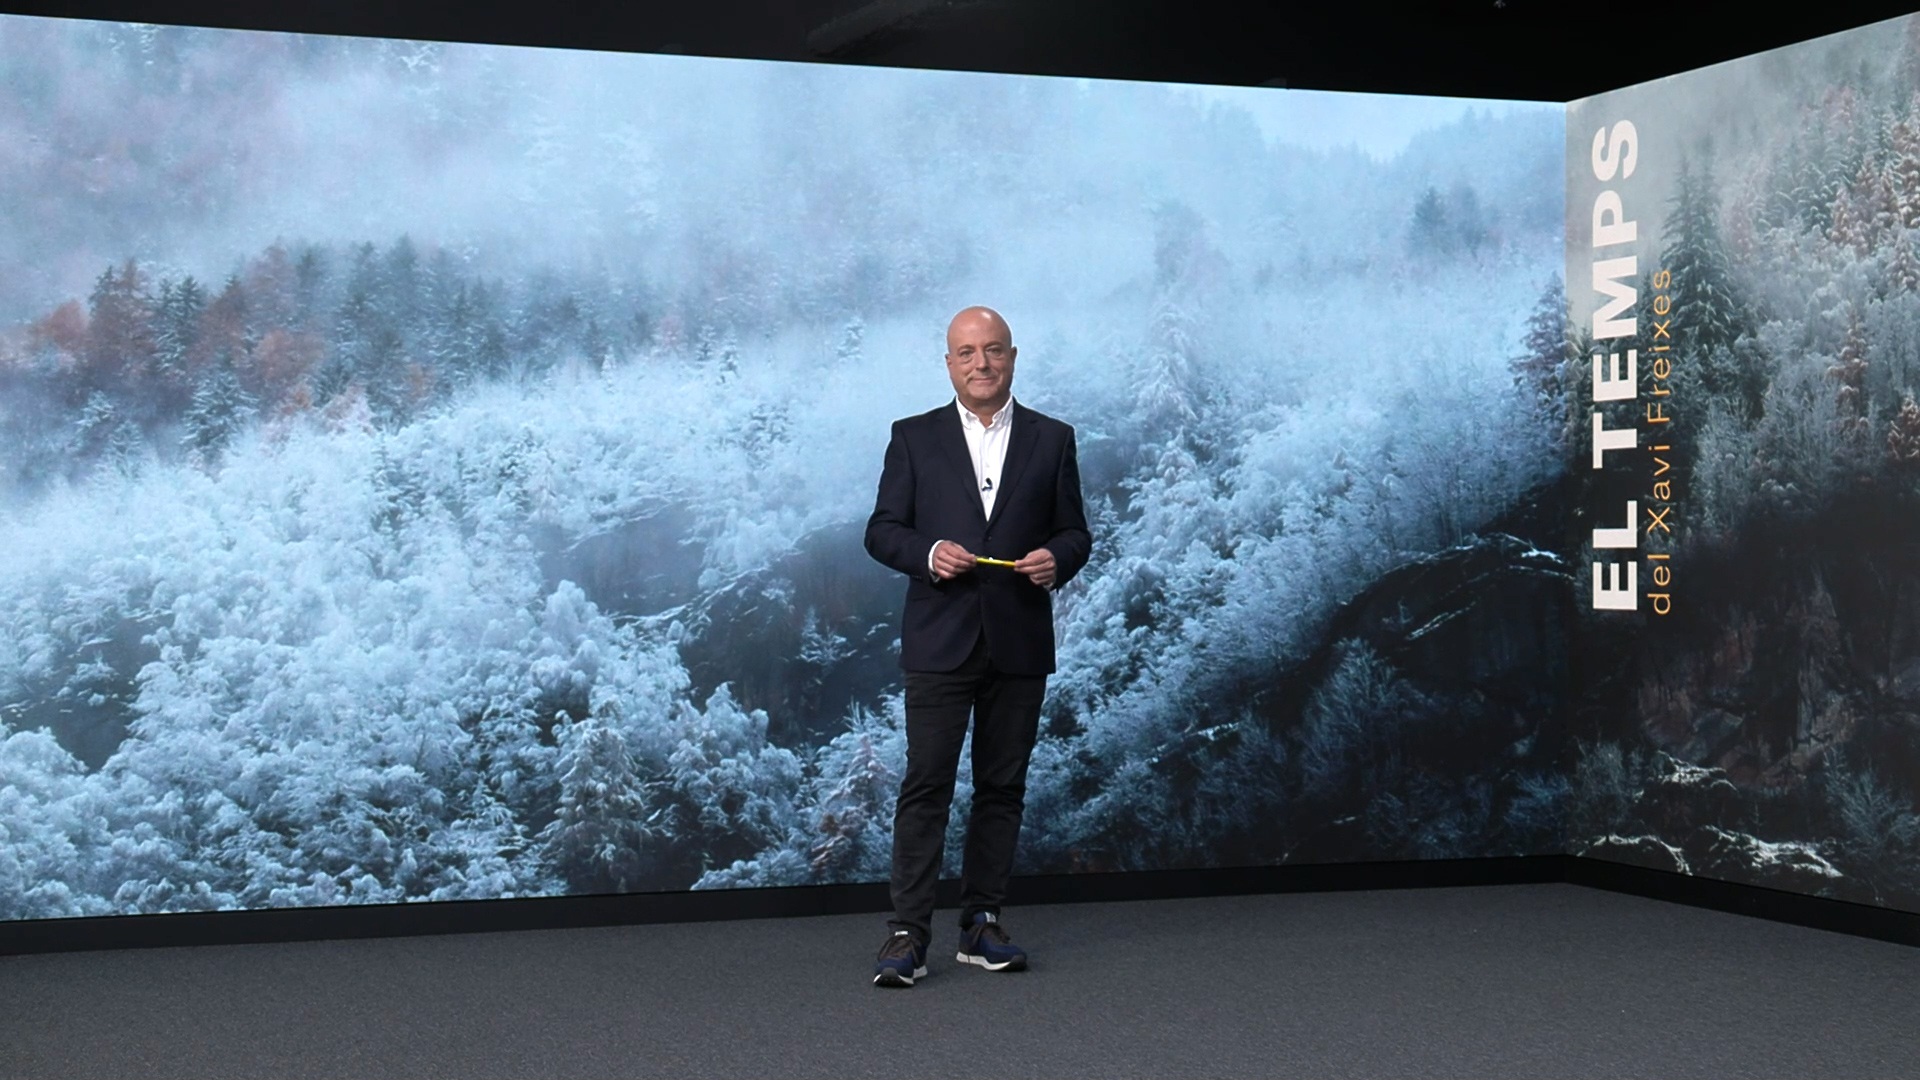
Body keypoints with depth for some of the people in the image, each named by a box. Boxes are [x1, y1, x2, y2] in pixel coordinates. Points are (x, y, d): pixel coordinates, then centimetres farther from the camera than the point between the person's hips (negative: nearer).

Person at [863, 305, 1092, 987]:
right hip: (940, 641, -2)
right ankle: (907, 933, -3)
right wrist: (928, 553, -15)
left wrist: (1056, 559, -12)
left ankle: (982, 923, 16)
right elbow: (882, 531, 4)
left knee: (1002, 785, 7)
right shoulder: (915, 438, 6)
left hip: (1020, 643, 2)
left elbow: (1075, 532, 10)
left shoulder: (1052, 440, 9)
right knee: (926, 783, -5)